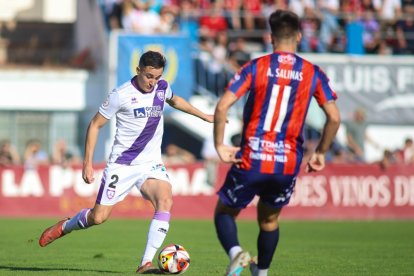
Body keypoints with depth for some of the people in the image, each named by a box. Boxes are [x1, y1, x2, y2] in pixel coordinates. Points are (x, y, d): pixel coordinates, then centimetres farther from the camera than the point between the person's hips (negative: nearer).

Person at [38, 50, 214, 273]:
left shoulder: (162, 87, 2)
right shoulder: (121, 95, -14)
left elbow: (174, 100, 28)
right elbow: (95, 125, -5)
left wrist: (204, 116, 30)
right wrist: (87, 163, -8)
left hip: (151, 163, 4)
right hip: (121, 163, -4)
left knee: (165, 200, -25)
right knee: (99, 217, -4)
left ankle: (146, 263, -25)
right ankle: (64, 227, 31)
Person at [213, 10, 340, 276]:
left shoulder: (256, 67, -2)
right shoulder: (313, 73, 2)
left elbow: (222, 107, -11)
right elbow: (334, 117, -1)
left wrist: (220, 146, -2)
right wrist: (320, 153, 11)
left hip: (251, 161, -2)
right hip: (289, 164, 2)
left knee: (225, 212, 15)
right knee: (269, 220, 26)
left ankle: (235, 252, -13)